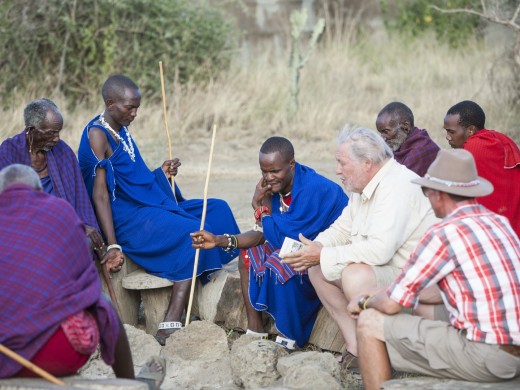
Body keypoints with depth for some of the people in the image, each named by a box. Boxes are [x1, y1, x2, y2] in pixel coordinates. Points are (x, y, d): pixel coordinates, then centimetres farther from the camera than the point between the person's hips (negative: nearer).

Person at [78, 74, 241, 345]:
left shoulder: (121, 130, 14)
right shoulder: (97, 135, -14)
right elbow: (100, 194, -20)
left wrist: (161, 174, 8)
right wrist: (113, 246, -24)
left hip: (150, 206, 10)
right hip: (127, 219, -10)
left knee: (217, 210, 6)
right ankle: (170, 326, -29)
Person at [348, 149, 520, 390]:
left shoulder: (445, 233, -13)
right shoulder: (499, 222, 11)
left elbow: (391, 304, -7)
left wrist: (365, 303, 15)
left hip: (485, 356, -9)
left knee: (369, 323, 0)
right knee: (420, 312, 30)